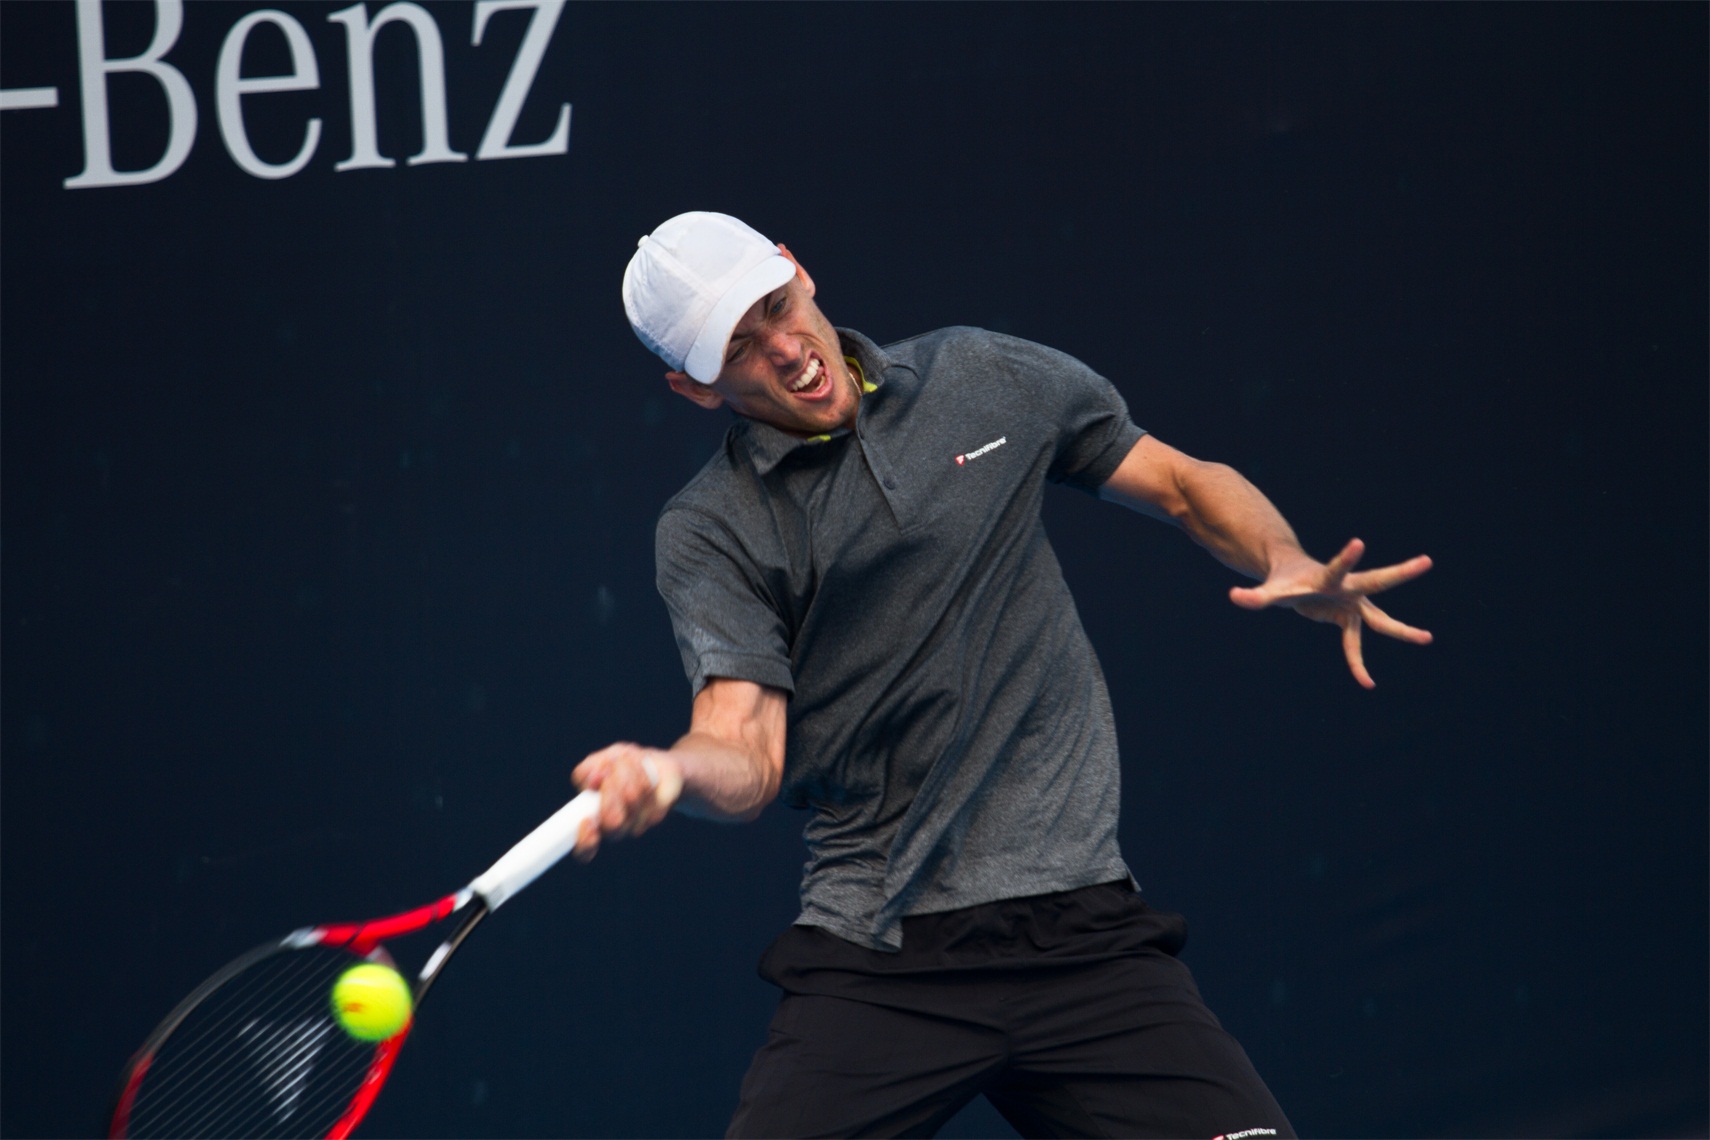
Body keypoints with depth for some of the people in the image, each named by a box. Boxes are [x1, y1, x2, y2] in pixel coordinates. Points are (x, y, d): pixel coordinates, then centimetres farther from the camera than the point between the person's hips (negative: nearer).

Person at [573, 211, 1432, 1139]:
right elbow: (749, 756, -10)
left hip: (1085, 934, 1)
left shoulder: (987, 379, 9)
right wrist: (666, 772, -34)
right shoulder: (710, 533, 1)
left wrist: (1294, 569, -1)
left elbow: (1185, 485, 19)